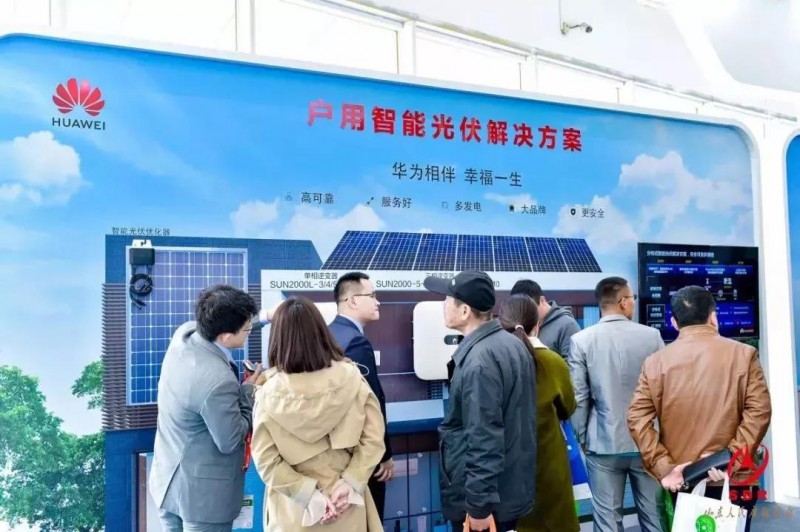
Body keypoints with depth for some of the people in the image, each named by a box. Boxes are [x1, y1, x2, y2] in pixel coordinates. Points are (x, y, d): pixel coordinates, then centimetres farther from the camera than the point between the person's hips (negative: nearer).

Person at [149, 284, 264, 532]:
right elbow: (230, 442, -20)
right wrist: (248, 392, -10)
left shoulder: (184, 333, -10)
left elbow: (212, 326, 14)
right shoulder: (218, 381, -33)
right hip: (202, 493, -8)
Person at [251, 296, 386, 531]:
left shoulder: (269, 393, -15)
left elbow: (266, 460, -15)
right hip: (346, 503, 1)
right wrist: (350, 483, -11)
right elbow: (374, 439, -12)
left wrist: (309, 493, -11)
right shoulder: (351, 377, -12)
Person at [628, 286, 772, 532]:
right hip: (733, 479, -1)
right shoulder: (743, 354, -2)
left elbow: (637, 420, -7)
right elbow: (759, 411, -11)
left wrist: (664, 468, -8)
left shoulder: (655, 362, 0)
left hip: (679, 480, 2)